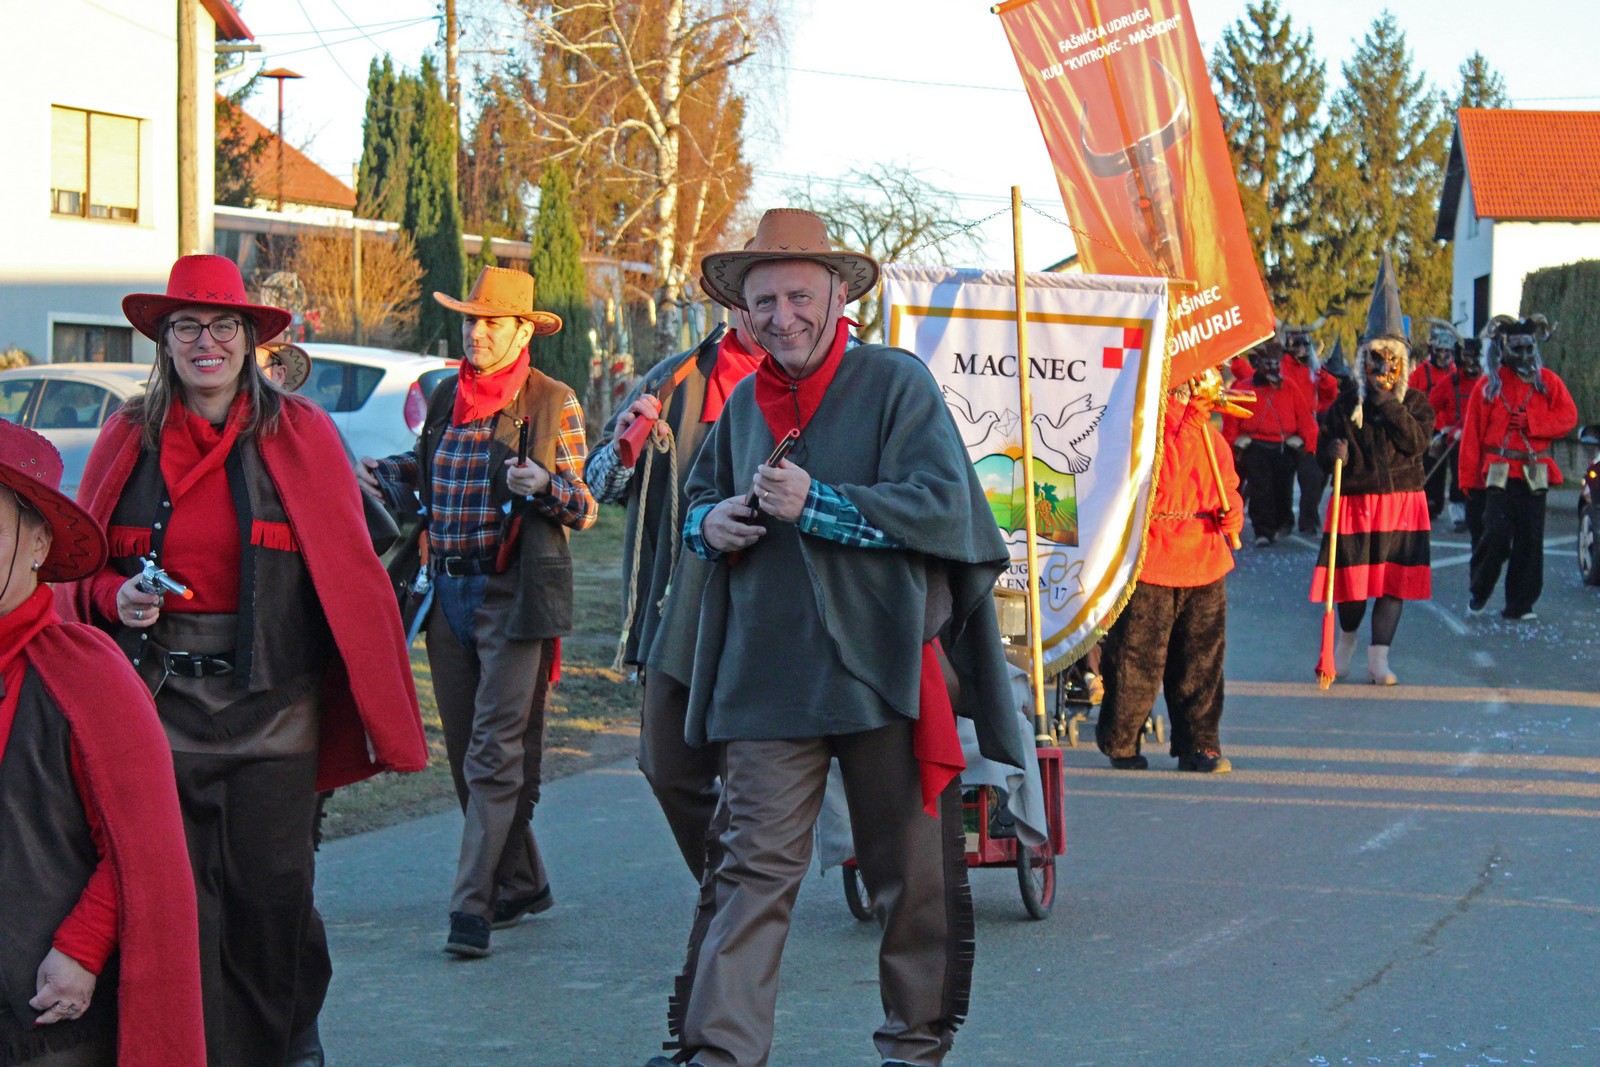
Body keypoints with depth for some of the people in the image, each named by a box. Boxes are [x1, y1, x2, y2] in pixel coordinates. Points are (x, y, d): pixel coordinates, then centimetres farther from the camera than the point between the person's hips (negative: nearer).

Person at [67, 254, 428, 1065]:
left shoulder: (299, 435, 3)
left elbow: (350, 573, 3)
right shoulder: (127, 438, 8)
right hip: (155, 702, 1)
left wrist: (382, 713, 0)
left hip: (269, 703, -1)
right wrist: (117, 597, -7)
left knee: (269, 890, 1)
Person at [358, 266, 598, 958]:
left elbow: (586, 510, -2)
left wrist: (545, 485, -22)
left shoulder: (553, 404, -2)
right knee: (466, 754, 10)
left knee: (494, 756, -10)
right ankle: (521, 884, 23)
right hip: (448, 591, 6)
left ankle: (473, 906, -11)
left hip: (515, 596, -6)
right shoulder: (446, 397, 12)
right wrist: (386, 476, 6)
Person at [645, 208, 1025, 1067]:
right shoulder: (747, 401, 13)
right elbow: (701, 496, 28)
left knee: (909, 873, 9)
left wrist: (817, 505, -20)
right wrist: (709, 524, 3)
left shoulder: (898, 384, -4)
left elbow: (943, 505, -15)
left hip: (881, 667, -3)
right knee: (755, 869, -3)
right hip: (767, 673, 3)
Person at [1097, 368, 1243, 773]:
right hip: (1151, 556, -7)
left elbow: (1227, 485, 25)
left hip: (1205, 561, 7)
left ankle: (1198, 744, 14)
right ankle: (1119, 741, 14)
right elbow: (1165, 475, -23)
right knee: (1139, 655, 0)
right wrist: (1191, 419, -22)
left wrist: (1233, 510, 3)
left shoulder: (1209, 430, 15)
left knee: (1202, 656, 6)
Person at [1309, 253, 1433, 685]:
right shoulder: (1346, 401, 5)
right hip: (1356, 500, 0)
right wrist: (1333, 450, -17)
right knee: (1352, 579, 1)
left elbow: (1417, 441, -12)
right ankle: (1347, 640, 29)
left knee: (1394, 581, -2)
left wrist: (1388, 402, -17)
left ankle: (1378, 659, 5)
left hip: (1402, 502, 0)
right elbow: (1325, 447, 6)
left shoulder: (1415, 402, 5)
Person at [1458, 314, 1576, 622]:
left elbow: (1568, 416, 1)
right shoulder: (1488, 386, 6)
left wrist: (1530, 421, -12)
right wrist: (1470, 477, -2)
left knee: (1530, 539, 1)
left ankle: (1519, 604, 8)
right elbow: (1472, 432, 4)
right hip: (1499, 470, -2)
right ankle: (1478, 593, 8)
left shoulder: (1548, 382, 9)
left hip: (1535, 473, 2)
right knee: (1496, 533, -13)